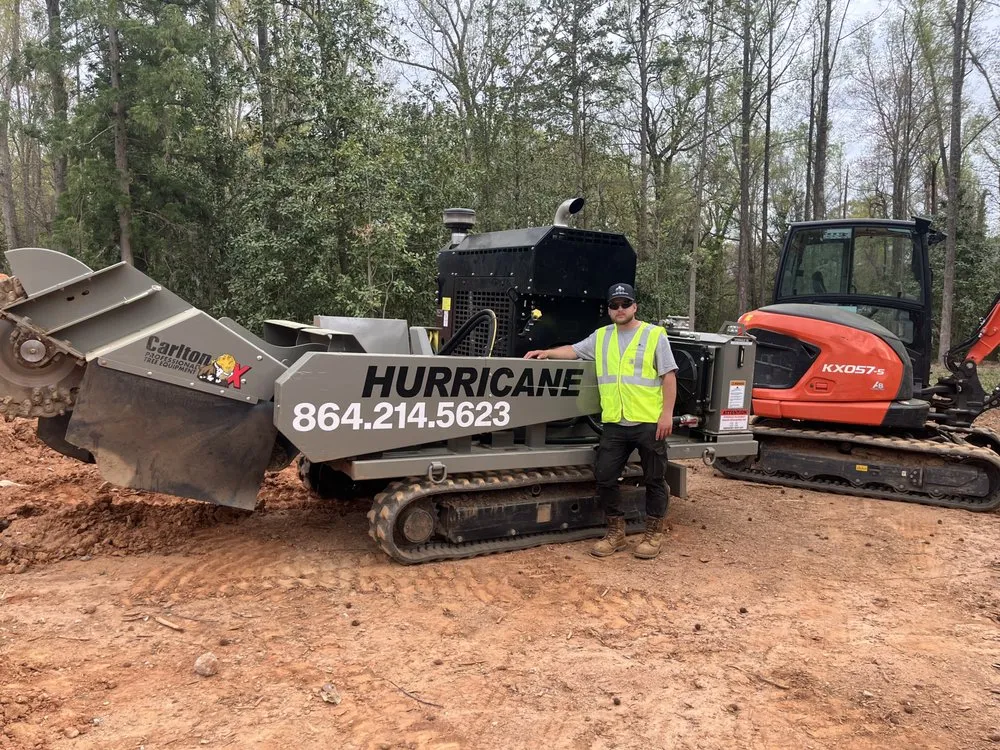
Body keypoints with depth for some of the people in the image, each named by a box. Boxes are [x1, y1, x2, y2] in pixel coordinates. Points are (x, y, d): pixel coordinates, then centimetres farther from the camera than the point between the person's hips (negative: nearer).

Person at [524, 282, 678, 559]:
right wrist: (547, 353, 2)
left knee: (654, 479, 6)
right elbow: (574, 350, 18)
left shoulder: (654, 335, -1)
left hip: (649, 422, -4)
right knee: (604, 477, 5)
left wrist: (667, 414, -11)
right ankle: (616, 532, 20)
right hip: (614, 423, 4)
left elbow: (669, 376, -4)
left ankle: (654, 533, 20)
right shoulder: (601, 337, 13)